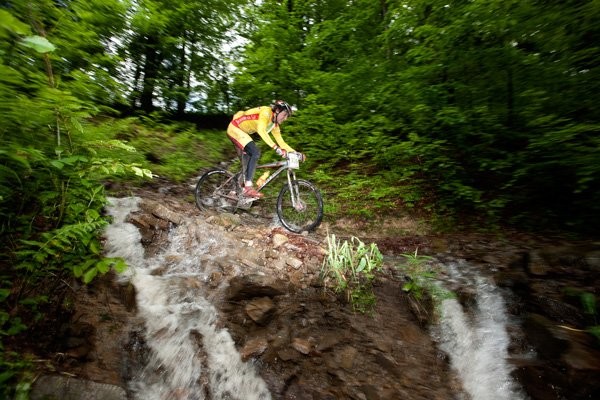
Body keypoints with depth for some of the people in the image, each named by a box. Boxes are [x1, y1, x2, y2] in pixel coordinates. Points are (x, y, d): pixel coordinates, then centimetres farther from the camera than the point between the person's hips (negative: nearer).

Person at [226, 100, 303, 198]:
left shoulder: (274, 124, 4)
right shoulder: (266, 112, -21)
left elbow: (281, 142, 5)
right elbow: (261, 130, -38)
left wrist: (295, 152, -7)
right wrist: (276, 148, -47)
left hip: (242, 132, 10)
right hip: (235, 128, -10)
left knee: (247, 160, 7)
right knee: (255, 152, -24)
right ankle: (248, 187, -25)